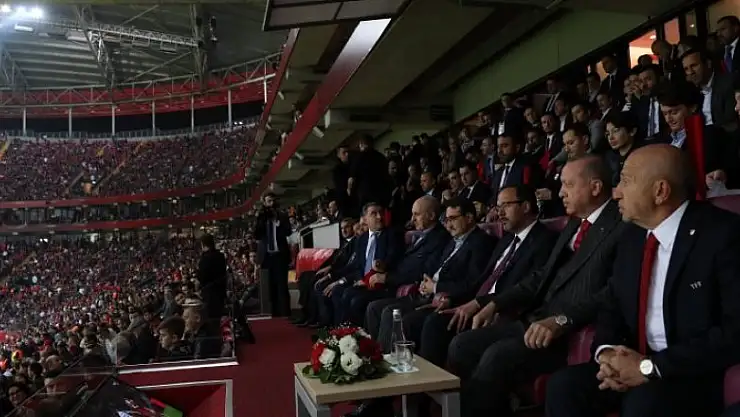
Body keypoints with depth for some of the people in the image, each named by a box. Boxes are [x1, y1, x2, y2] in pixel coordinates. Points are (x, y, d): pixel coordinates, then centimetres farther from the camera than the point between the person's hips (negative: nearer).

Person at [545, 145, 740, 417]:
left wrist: (651, 367, -22)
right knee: (564, 384, -17)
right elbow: (613, 306, 14)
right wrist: (606, 352, -7)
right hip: (636, 364, 6)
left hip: (700, 375, -6)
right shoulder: (633, 235, 9)